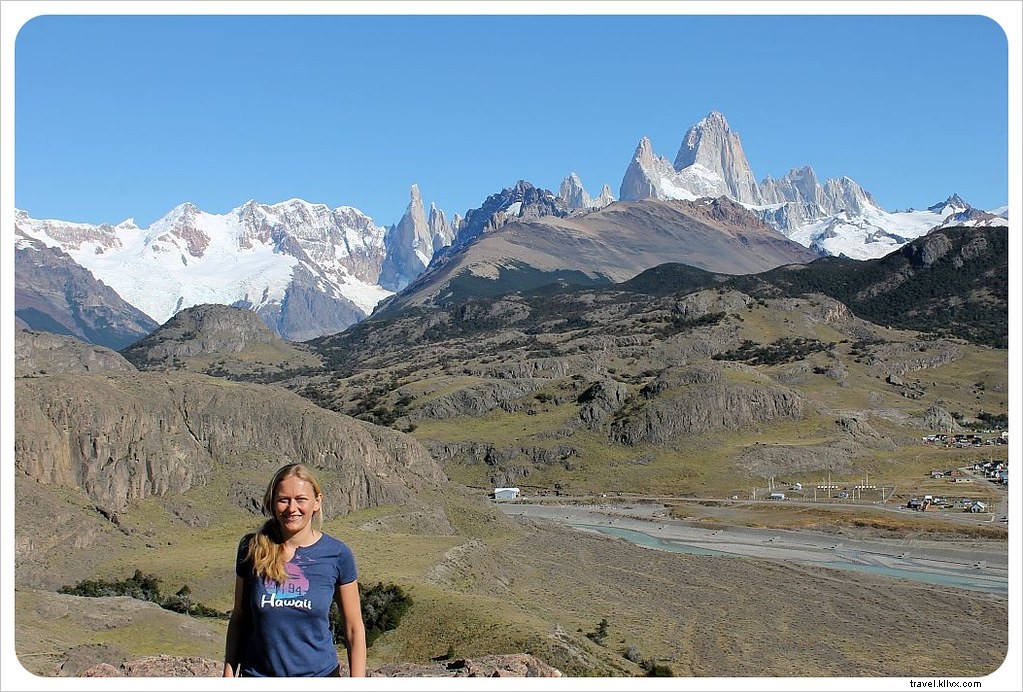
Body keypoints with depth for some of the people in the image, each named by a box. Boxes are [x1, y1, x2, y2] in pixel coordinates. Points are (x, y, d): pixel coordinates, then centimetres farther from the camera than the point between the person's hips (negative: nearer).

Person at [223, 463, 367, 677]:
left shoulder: (336, 554, -6)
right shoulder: (252, 548, -3)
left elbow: (354, 630, 0)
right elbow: (238, 618, 7)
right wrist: (229, 674, 2)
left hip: (319, 674, -1)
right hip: (258, 675, 1)